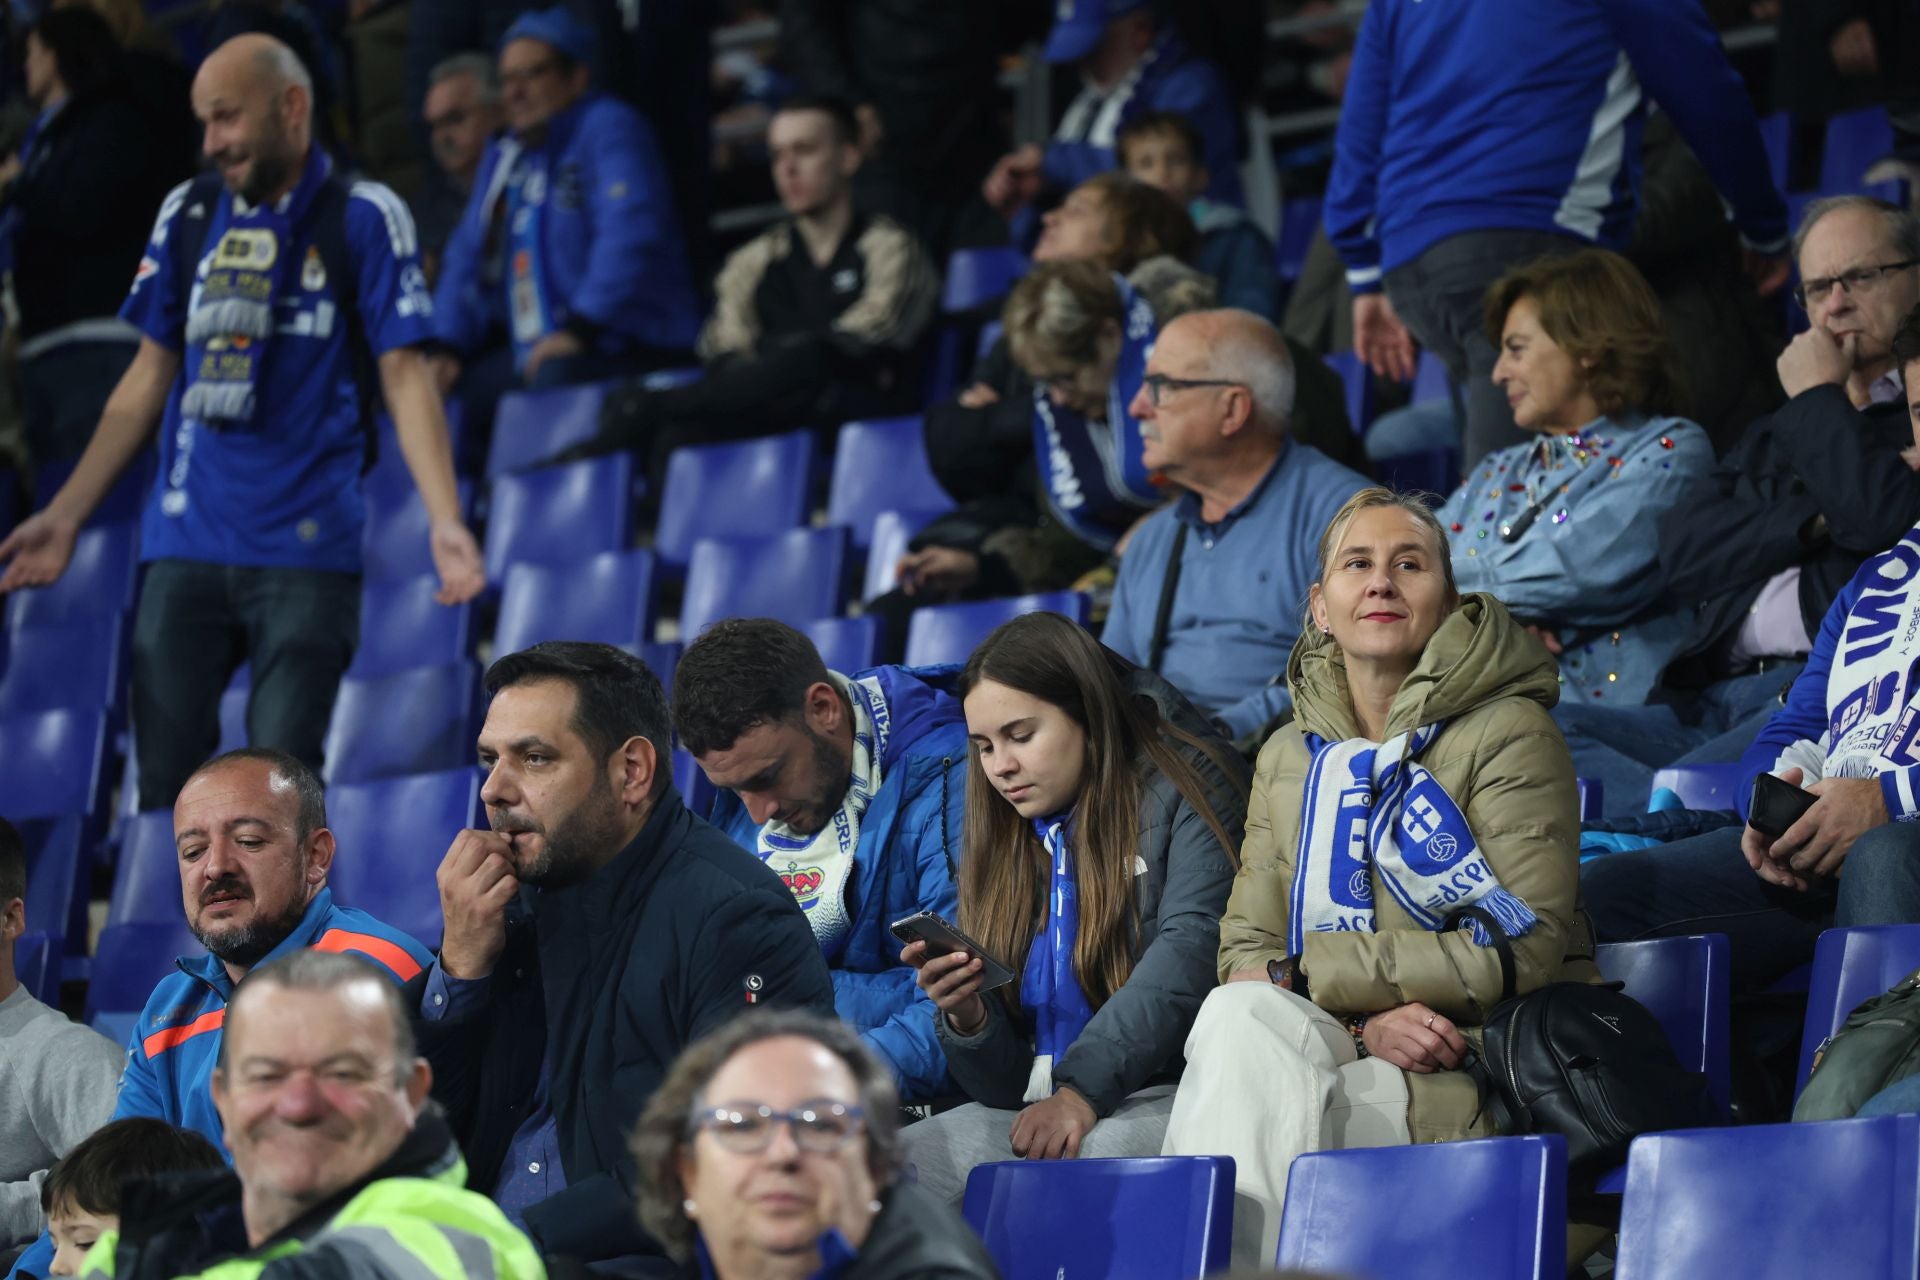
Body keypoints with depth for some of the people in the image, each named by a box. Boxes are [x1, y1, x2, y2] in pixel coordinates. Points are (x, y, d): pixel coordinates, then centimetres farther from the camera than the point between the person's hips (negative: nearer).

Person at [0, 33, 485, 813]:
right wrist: (65, 516, 14)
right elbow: (149, 379, 17)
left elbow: (404, 377, -4)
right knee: (164, 784, 0)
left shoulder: (362, 218, 0)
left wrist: (445, 521, -17)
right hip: (186, 543, 4)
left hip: (307, 547, -4)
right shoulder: (187, 214, 12)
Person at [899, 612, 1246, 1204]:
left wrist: (1082, 1090, -26)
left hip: (1165, 1096, -6)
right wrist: (966, 1019, -7)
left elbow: (1190, 954, -15)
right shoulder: (1002, 849, 20)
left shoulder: (1183, 794, 2)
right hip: (1029, 1109, 6)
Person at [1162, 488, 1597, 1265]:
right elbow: (1247, 952, 8)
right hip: (1335, 1050, 4)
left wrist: (1318, 969, -9)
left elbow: (1527, 949, -10)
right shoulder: (1289, 759, 17)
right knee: (1243, 1014, -30)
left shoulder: (1507, 733, 0)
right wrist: (1367, 1024, -14)